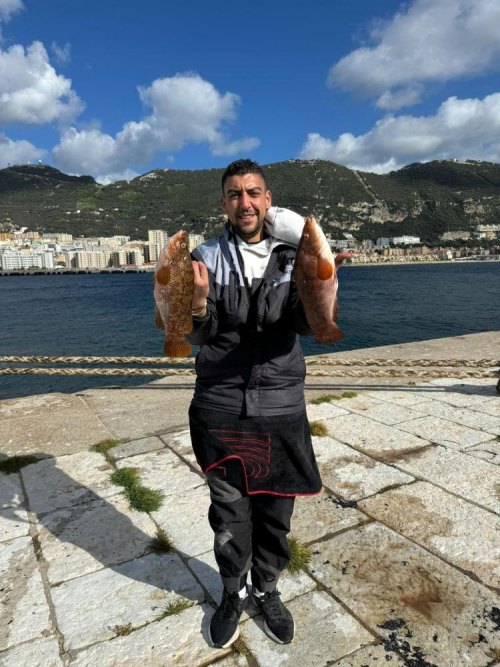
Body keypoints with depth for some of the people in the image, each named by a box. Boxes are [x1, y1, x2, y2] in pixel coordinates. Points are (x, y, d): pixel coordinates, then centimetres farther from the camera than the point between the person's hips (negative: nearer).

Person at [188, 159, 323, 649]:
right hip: (220, 407, 0)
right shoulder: (207, 257, -1)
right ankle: (233, 594, 40)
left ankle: (267, 589, 41)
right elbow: (199, 336, -6)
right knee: (229, 511, 13)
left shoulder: (292, 256, 1)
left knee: (276, 509, 15)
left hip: (280, 407, 1)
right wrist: (197, 299, -27)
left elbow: (306, 325, -11)